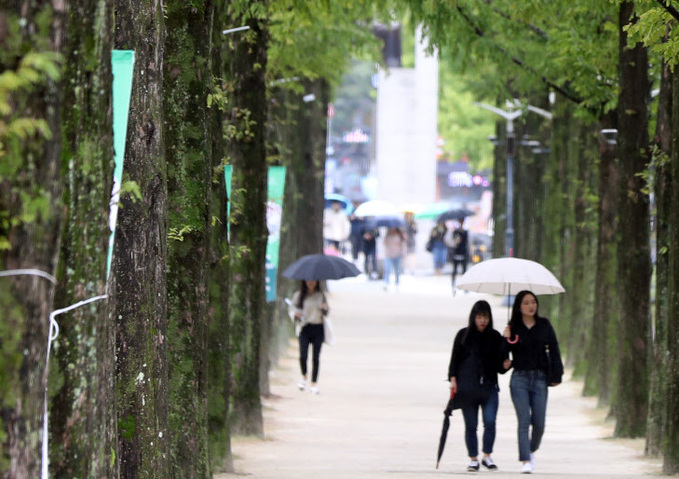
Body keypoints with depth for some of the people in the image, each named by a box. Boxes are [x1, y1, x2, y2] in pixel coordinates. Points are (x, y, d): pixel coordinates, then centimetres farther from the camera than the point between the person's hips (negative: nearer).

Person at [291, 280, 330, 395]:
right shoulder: (298, 295, 4)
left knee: (316, 357, 1)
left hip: (318, 329, 1)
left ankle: (314, 383, 10)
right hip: (305, 328, -1)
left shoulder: (320, 296, 7)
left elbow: (326, 313, 9)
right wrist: (296, 315, -13)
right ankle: (304, 376, 18)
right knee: (303, 356, -11)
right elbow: (295, 309, 9)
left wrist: (325, 309, -12)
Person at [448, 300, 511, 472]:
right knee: (471, 425, 2)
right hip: (467, 387, -1)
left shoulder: (495, 337, 8)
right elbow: (455, 359, 5)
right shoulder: (463, 335, 4)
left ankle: (487, 456, 3)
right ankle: (473, 459, 12)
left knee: (490, 421, -11)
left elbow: (500, 362, 11)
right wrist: (453, 379, -5)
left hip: (489, 386, 1)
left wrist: (505, 365, -10)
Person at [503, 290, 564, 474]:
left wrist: (556, 375, 0)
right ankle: (525, 460, -10)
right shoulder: (513, 327, 2)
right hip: (520, 378, -1)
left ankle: (532, 450, 28)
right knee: (524, 421, -10)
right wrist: (506, 340, -15)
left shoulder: (544, 325, 5)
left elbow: (553, 350, 6)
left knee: (539, 423, 1)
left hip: (540, 378, 1)